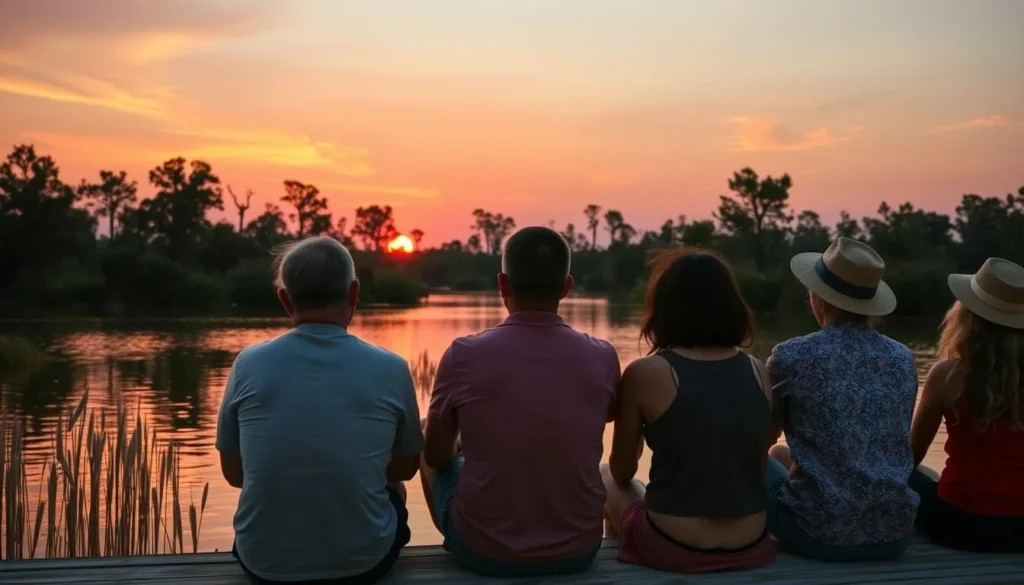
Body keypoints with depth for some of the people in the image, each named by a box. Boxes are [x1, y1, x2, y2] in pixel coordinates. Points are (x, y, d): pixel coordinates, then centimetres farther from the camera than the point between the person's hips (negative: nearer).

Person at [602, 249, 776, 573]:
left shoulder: (644, 374, -11)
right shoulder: (757, 371, 0)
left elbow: (621, 472, 1)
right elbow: (758, 467, 9)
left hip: (672, 547, -4)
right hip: (750, 548, 4)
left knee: (605, 476, 26)